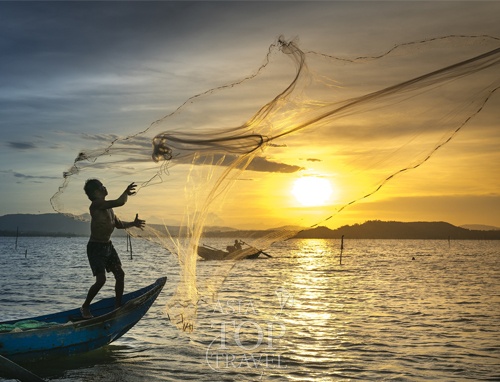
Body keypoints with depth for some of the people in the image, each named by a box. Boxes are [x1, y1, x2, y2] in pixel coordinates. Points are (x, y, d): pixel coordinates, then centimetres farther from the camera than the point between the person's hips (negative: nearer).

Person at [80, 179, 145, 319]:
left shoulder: (107, 207, 11)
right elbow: (120, 202, -29)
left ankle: (117, 307, 14)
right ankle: (85, 307, 7)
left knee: (120, 274, 3)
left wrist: (132, 224, 11)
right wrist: (126, 192, -14)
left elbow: (118, 224, 24)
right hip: (95, 247, -9)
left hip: (108, 245, 9)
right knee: (101, 279, -15)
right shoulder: (97, 204, -19)